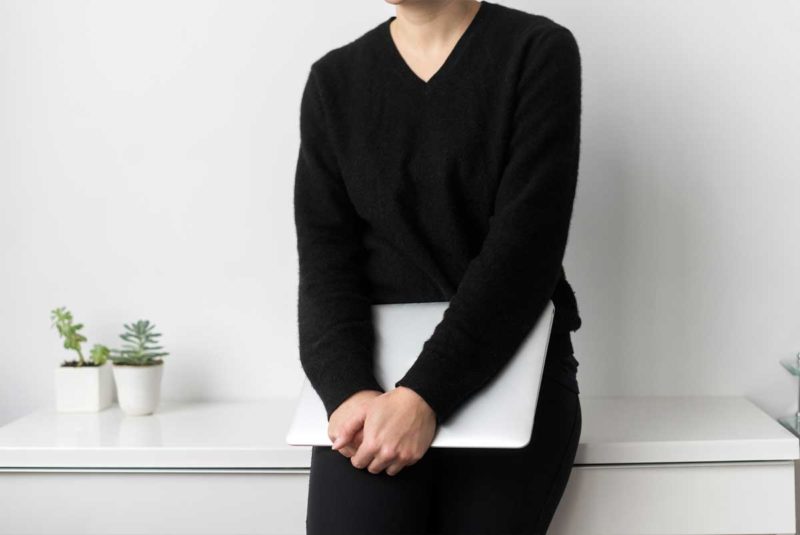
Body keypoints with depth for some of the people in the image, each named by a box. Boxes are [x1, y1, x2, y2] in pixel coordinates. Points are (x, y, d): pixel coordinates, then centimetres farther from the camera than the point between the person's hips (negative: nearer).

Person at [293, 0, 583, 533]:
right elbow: (325, 262, 1)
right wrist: (349, 390, -17)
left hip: (511, 368, -1)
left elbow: (525, 248, -11)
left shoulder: (539, 52, -2)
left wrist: (424, 395, -20)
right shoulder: (334, 81, 9)